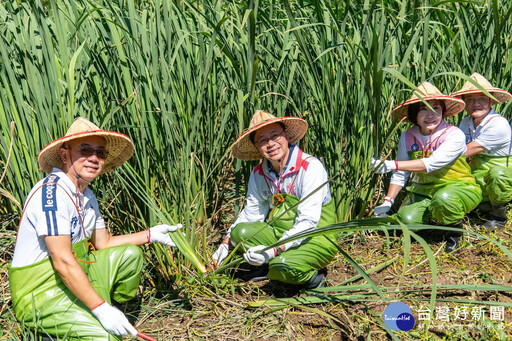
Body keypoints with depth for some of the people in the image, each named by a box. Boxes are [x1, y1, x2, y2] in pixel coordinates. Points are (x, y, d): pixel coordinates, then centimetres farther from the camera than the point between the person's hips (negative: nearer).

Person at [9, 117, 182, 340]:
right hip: (41, 293, -9)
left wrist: (151, 234, 7)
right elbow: (63, 262, -28)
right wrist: (101, 309, -28)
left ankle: (86, 316, 12)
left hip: (75, 277, 9)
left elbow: (103, 243, 15)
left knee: (130, 254, 8)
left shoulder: (87, 196, 6)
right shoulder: (51, 192, -23)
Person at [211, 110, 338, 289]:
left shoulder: (311, 167, -20)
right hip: (279, 234, 5)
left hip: (316, 239, -5)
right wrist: (226, 244, -2)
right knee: (240, 231, -20)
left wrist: (274, 250, -34)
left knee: (284, 265, -34)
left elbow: (308, 223, -25)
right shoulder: (259, 174, -1)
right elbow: (251, 213, 9)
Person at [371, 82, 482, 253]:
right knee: (407, 219, -20)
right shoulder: (407, 137, -5)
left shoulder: (455, 135, -18)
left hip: (459, 187, -4)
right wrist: (387, 202, -6)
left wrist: (391, 165, -37)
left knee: (444, 198, -38)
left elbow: (431, 164, -32)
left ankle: (455, 227, -3)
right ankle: (434, 215, 15)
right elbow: (400, 174, 2)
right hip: (423, 190, 5)